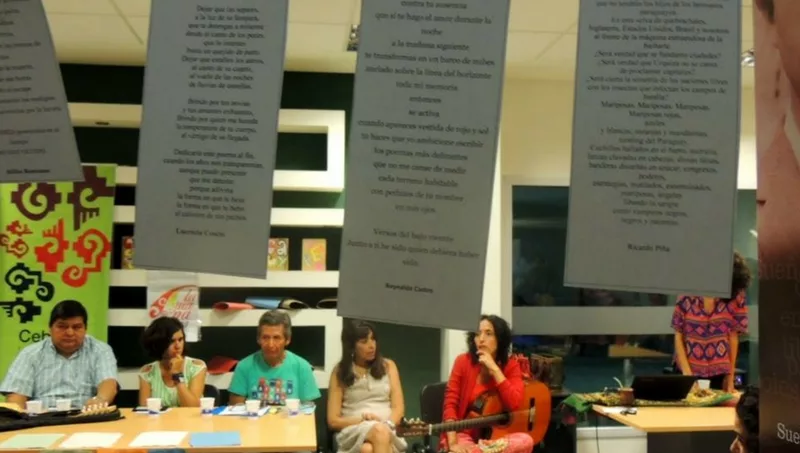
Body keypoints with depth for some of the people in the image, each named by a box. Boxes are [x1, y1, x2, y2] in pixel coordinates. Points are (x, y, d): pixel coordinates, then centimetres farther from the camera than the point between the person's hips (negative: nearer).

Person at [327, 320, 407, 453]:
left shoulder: (388, 366, 16)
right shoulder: (340, 372, 11)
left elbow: (398, 408, 7)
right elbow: (333, 421, 7)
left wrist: (387, 425, -15)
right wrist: (362, 419, -11)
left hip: (387, 430, 1)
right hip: (353, 431, -1)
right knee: (379, 432, -39)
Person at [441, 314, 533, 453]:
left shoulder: (511, 366, 0)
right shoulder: (463, 361, -4)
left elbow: (514, 404, -16)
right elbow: (450, 403, -11)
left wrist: (494, 369, -19)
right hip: (465, 434, -3)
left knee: (526, 441, -30)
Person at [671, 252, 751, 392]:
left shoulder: (735, 298, -6)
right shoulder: (687, 296, -8)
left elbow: (733, 337, -3)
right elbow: (678, 337, -4)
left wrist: (731, 377, -1)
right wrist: (687, 374, -11)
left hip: (719, 375, 0)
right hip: (688, 371, 0)